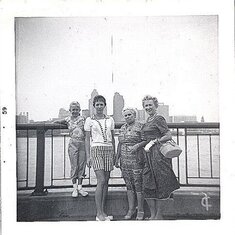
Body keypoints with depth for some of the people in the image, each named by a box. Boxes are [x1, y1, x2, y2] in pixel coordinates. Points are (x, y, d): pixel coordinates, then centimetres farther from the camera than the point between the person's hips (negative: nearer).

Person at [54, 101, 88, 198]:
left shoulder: (82, 119, 6)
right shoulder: (68, 119, 8)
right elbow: (56, 122, 20)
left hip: (82, 144, 0)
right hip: (73, 144, 0)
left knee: (82, 166, 4)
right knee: (74, 166, 1)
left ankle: (80, 187, 13)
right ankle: (75, 188, 10)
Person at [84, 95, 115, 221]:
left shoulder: (110, 120, 12)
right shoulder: (89, 120, 4)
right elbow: (87, 139, 4)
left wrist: (114, 154, 12)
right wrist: (88, 156, -3)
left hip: (108, 150, 4)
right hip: (96, 149, -4)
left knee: (106, 181, 3)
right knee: (101, 181, -13)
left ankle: (102, 211, 13)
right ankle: (99, 213, -6)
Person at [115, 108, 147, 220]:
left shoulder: (140, 126, -3)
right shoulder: (122, 128, 15)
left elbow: (146, 140, -9)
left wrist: (138, 145, -25)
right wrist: (117, 159, 16)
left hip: (137, 160, -5)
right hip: (125, 161, 6)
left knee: (138, 185, -2)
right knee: (129, 185, 10)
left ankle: (140, 211, 10)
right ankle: (131, 209, 20)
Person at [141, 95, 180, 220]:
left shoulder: (159, 118, -8)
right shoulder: (148, 120, 17)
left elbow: (168, 136, -15)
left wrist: (154, 142, -16)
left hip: (159, 154, -9)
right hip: (149, 155, 9)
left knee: (159, 185, 0)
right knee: (147, 185, 7)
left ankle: (159, 215, 13)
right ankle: (153, 215, 18)